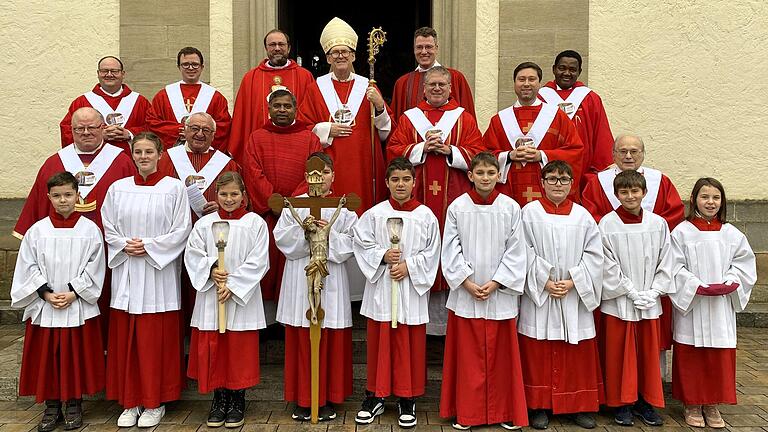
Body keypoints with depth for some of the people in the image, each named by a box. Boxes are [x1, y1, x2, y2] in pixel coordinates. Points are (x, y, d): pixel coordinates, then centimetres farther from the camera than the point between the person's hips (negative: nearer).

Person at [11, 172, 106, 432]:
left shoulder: (90, 230, -1)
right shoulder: (37, 230, 3)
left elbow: (94, 267, -3)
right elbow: (29, 267, 2)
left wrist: (73, 293, -11)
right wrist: (46, 293, -9)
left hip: (79, 307, -1)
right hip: (44, 307, 2)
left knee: (77, 356, 5)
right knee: (46, 356, 7)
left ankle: (74, 405, 20)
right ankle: (51, 407, 21)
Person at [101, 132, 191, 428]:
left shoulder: (174, 188, -2)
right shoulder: (118, 189, 9)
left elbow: (181, 230, -5)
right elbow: (109, 228, 9)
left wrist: (148, 246, -12)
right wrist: (125, 246, -9)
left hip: (159, 272, -3)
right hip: (126, 272, 3)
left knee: (156, 338, 1)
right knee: (125, 338, 6)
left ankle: (155, 402, 14)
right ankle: (130, 402, 18)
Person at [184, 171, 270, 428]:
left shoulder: (255, 223, -1)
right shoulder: (204, 223, 7)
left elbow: (257, 262, -6)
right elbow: (192, 255, 4)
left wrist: (232, 285, -13)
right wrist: (210, 270, -14)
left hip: (242, 297, -2)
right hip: (210, 298, 2)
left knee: (240, 351, 3)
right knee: (212, 350, 6)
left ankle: (237, 402, 18)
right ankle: (219, 401, 21)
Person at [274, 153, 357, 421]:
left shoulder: (343, 207, 5)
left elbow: (351, 243, -2)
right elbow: (281, 239, -1)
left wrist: (330, 233, -16)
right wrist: (303, 230, -17)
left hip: (331, 280, 0)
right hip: (300, 279, 0)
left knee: (331, 341, 4)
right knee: (301, 341, 4)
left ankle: (328, 399, 17)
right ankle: (302, 400, 17)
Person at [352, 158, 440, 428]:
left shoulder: (426, 216, 0)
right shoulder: (374, 214, 1)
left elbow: (431, 253, -1)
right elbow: (362, 244, 1)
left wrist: (408, 265, -12)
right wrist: (383, 256, -13)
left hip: (412, 287, 0)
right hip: (380, 287, 1)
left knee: (410, 345, 6)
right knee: (379, 342, 8)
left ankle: (407, 400, 20)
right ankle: (375, 396, 23)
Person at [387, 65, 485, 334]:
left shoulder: (464, 119, 12)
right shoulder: (409, 118, 13)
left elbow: (477, 155, 3)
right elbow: (393, 151, 4)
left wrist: (449, 150, -10)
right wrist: (422, 148, -8)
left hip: (454, 197, 0)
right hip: (419, 196, 1)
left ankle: (452, 317, 6)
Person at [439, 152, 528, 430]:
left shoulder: (510, 207, 0)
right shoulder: (457, 207, 0)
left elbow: (516, 251, 0)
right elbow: (450, 250, -1)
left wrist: (495, 283, -9)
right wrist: (468, 283, -9)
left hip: (501, 294, 0)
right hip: (465, 293, 0)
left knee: (501, 354, 7)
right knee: (468, 355, 6)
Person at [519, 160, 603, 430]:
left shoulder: (582, 216, 5)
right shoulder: (530, 213, -1)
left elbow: (594, 254, 2)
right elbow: (525, 253, -6)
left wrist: (573, 281, -9)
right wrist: (545, 282, -12)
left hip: (575, 296, 2)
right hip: (539, 295, -2)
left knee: (579, 354, 8)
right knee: (538, 352, 4)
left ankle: (581, 406, 22)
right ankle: (540, 406, 16)